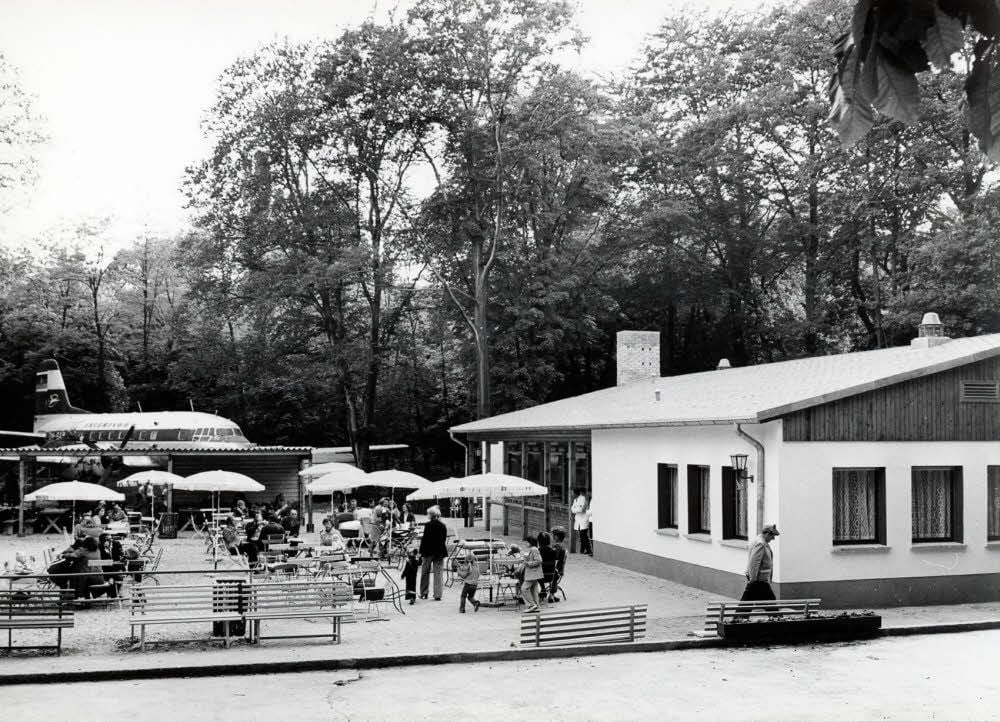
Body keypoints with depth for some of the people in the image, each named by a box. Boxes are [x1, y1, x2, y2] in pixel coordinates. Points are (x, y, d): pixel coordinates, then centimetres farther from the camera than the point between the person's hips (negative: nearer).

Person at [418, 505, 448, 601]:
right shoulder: (443, 526, 3)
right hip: (440, 551, 3)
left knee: (425, 572, 11)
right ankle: (437, 595, 3)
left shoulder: (428, 525, -11)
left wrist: (421, 551, -4)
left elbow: (424, 539, -11)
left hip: (429, 551, -3)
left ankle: (424, 593, 15)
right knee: (438, 573, 6)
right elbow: (444, 540, 8)